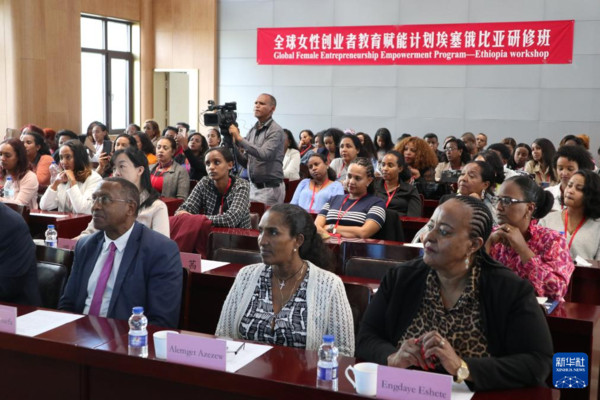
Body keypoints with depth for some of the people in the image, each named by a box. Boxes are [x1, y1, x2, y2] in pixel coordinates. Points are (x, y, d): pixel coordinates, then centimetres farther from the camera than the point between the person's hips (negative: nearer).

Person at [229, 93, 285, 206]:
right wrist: (233, 145, -3)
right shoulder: (253, 130, 12)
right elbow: (245, 163, 13)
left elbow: (264, 154, -25)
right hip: (254, 187, 7)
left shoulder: (276, 131, -9)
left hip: (270, 188, -7)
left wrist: (239, 138, -21)